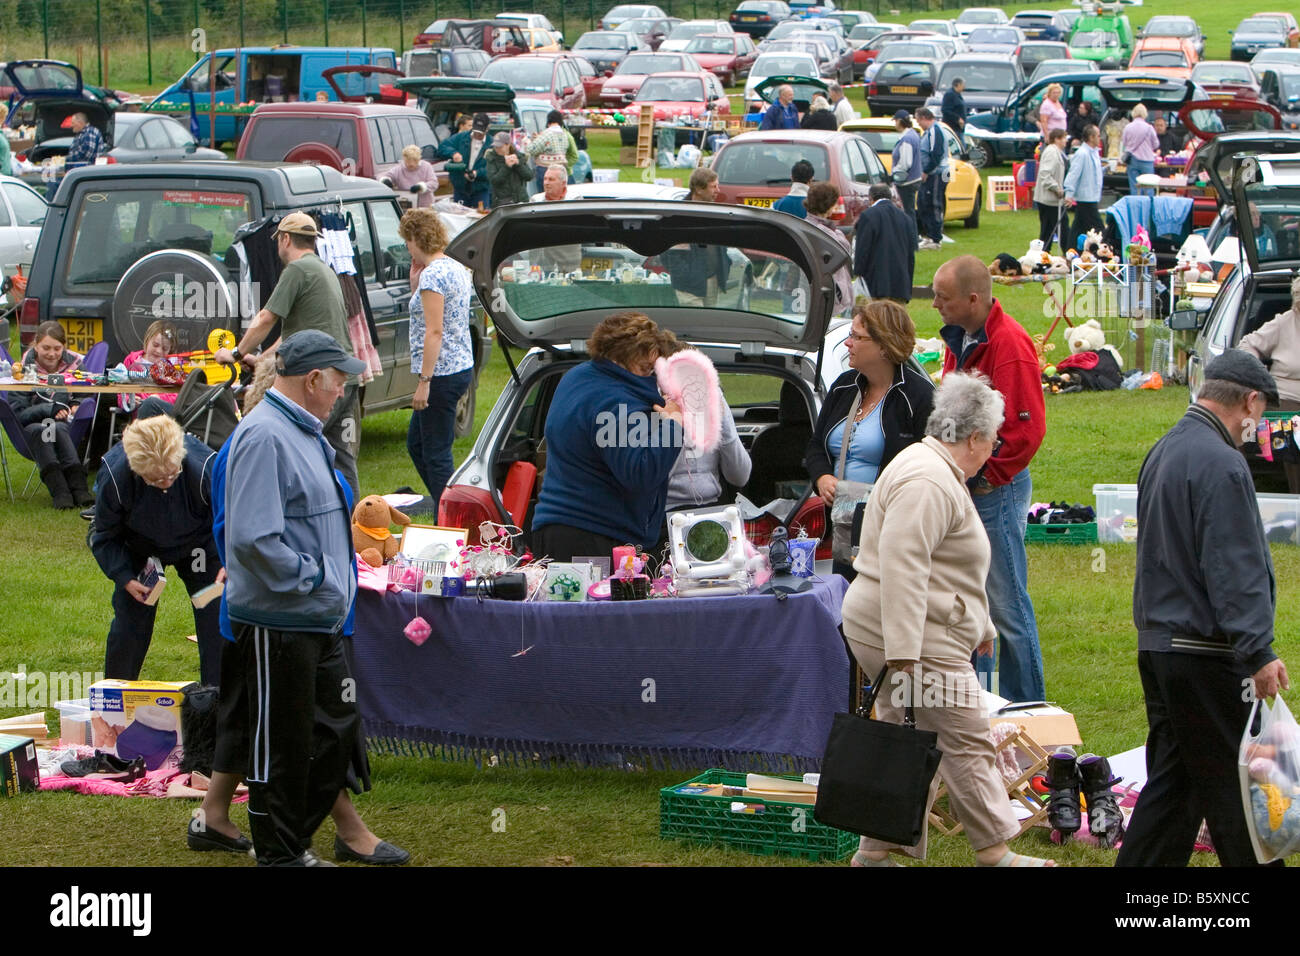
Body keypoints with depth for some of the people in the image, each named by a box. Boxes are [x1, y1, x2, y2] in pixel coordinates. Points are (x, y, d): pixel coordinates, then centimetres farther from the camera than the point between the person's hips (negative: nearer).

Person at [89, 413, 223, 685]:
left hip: (199, 546, 0)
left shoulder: (204, 467, -36)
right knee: (129, 621, -2)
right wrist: (124, 578, -24)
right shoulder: (114, 476, -33)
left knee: (216, 620, -7)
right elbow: (104, 535, -14)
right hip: (140, 549, 0)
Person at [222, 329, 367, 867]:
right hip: (278, 624, -10)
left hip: (319, 620, 10)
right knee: (283, 745, 1)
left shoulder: (304, 433, 14)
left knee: (337, 727, 16)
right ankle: (278, 855, 12)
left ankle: (296, 839, 29)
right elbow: (253, 539, -27)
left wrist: (335, 582, 17)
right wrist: (314, 577, -19)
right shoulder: (264, 436, -20)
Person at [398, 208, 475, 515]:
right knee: (416, 444, 19)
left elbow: (434, 331, -22)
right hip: (462, 366, 10)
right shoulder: (458, 269, 13)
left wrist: (424, 381, -21)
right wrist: (416, 272, 14)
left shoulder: (433, 274, -17)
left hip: (441, 374, -10)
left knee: (436, 454, -3)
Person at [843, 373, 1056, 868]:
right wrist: (903, 652, -31)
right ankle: (994, 853, 2)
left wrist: (980, 625, 38)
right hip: (919, 639, -11)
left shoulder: (938, 473, 19)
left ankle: (876, 851, 14)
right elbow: (901, 566, -27)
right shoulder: (928, 483, -18)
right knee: (966, 741, -4)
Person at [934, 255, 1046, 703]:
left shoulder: (1009, 344, -16)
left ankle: (1026, 705, 3)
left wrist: (983, 476, -14)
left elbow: (1026, 428, -20)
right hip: (962, 487, 9)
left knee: (1006, 604, -4)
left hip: (996, 489, -9)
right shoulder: (959, 339, 12)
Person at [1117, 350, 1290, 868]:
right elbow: (1234, 568, -23)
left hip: (1156, 644, 10)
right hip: (1205, 652, -10)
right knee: (1234, 784, -3)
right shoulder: (1220, 462, -17)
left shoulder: (1164, 451, 15)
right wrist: (1257, 652, -25)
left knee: (1173, 778, 12)